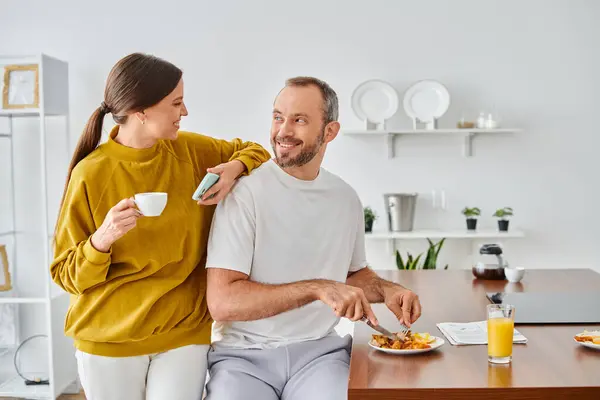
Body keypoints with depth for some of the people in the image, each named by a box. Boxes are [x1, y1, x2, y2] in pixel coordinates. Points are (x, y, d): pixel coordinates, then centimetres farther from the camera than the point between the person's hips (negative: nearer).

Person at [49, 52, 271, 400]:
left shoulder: (192, 150, -2)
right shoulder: (91, 174, -11)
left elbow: (252, 150, 15)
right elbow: (67, 275, -5)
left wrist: (234, 169, -7)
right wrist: (102, 239, -26)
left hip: (184, 333, 2)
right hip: (109, 339, -2)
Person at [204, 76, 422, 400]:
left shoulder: (346, 198, 6)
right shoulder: (245, 192, -10)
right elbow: (222, 302, -17)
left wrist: (386, 290, 2)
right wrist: (318, 288, -22)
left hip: (320, 350, 3)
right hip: (245, 354, -3)